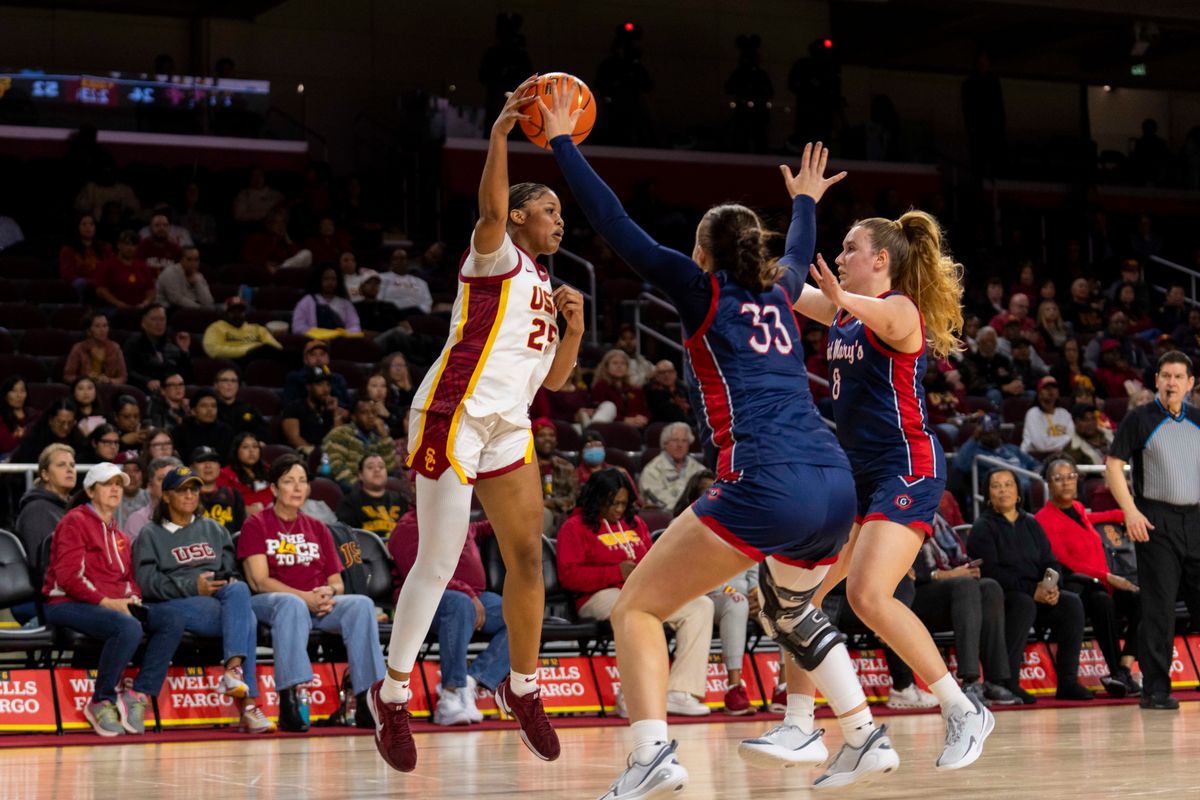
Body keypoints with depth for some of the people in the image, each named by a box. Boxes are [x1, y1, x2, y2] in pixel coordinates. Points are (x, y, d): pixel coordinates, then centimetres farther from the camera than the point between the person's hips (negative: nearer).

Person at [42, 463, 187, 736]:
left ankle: (138, 695, -16)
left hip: (116, 605, 8)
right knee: (129, 628, -36)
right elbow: (68, 576, -12)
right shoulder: (75, 521, -2)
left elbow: (129, 577, 24)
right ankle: (101, 702, -17)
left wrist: (132, 598, 0)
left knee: (173, 620, -14)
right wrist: (106, 602, -18)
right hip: (68, 605, -8)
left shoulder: (116, 532, 24)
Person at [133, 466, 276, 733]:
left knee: (239, 590, -35)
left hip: (220, 599, 4)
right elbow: (147, 582, -2)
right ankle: (247, 703, -40)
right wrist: (193, 587, -14)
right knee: (246, 620, -32)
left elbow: (230, 568, 22)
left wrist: (231, 582, -4)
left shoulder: (213, 529, 29)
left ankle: (233, 669, -46)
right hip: (175, 605, -4)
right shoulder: (151, 535, 13)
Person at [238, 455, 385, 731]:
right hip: (269, 604, -4)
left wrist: (329, 592, -9)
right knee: (291, 604, -40)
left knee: (361, 604, -25)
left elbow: (337, 582, 17)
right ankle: (289, 698, -47)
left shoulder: (318, 529, 21)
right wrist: (307, 597, -17)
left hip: (319, 605, 4)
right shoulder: (256, 526, 6)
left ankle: (368, 701, -31)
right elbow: (259, 581, -6)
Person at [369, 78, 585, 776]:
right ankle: (393, 694, 2)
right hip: (455, 412, -8)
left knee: (528, 556, 2)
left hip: (508, 427, 8)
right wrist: (501, 131, -33)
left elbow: (554, 379, 23)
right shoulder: (497, 257, 0)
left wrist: (574, 326, 6)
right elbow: (491, 207, -23)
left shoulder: (543, 286, 23)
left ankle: (523, 687, 17)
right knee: (439, 562, -8)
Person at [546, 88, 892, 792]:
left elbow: (618, 227, 7)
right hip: (836, 487, 7)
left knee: (638, 607, -1)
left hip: (767, 488, -7)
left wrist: (563, 143, 14)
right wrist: (806, 201, 65)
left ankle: (654, 753, -20)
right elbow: (802, 254, 47)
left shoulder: (703, 292, 7)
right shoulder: (778, 294, 22)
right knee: (791, 613, 33)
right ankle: (866, 738, 26)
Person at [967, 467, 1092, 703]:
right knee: (1024, 604, -36)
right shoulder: (983, 527, -1)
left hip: (1037, 595, 6)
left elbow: (1051, 562, 14)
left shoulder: (1030, 524, 19)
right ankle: (1006, 682, -37)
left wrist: (1051, 587, -10)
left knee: (1071, 603, -19)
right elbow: (990, 572, -14)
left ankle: (1068, 682, -18)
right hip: (999, 597, -6)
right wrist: (1032, 591, -20)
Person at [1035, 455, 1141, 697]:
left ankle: (1124, 669, -29)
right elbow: (1064, 562, -13)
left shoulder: (1078, 508, 19)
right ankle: (1118, 671, -38)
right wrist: (1107, 577, -20)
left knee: (1140, 599, -22)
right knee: (1102, 601, -39)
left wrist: (1126, 514, 59)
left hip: (1101, 586, 7)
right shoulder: (1044, 519, -4)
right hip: (1073, 587, -7)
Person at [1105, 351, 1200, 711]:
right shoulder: (1139, 419, 0)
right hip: (1156, 521, -4)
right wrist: (1130, 511, -15)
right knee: (1158, 606, -4)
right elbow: (1114, 466, -4)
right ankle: (1155, 688, 1)